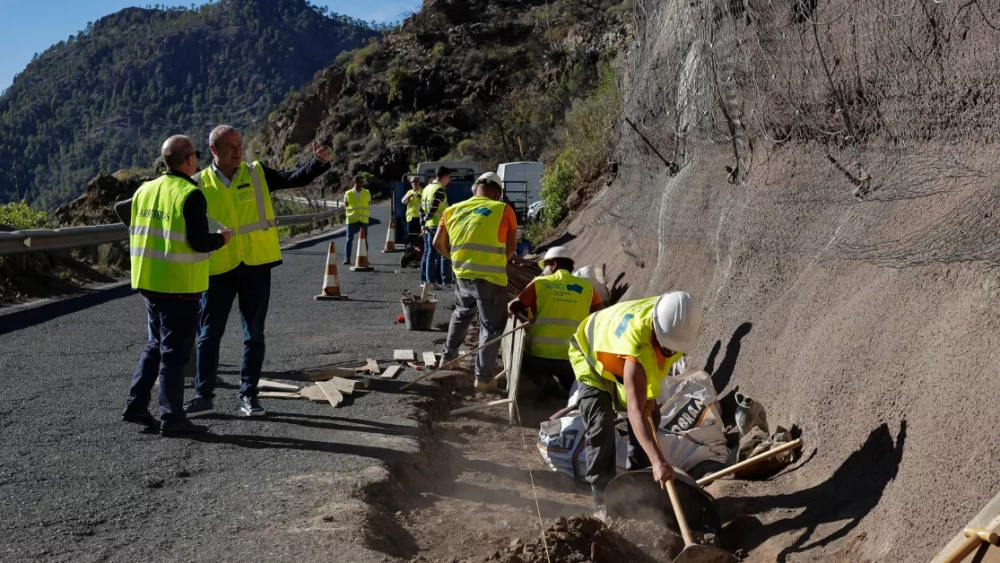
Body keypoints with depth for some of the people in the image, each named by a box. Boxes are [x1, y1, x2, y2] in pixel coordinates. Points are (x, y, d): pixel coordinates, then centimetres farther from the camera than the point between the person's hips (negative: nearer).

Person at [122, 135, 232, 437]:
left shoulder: (144, 190, 9)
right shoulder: (190, 195, -15)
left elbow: (134, 234, 14)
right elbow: (199, 242, -18)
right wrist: (221, 238, 0)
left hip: (149, 283, 7)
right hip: (179, 287, -7)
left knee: (156, 344, 20)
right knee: (174, 351, 0)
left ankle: (135, 406, 20)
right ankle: (172, 418, 5)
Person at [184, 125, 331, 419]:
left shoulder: (257, 174, 2)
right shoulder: (199, 184, 0)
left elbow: (295, 178, -7)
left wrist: (319, 162, -23)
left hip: (256, 266, 1)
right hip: (218, 269, 0)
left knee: (254, 335, 7)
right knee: (209, 335, 6)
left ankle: (248, 396, 17)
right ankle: (203, 395, 17)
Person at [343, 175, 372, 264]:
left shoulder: (367, 193, 4)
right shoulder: (348, 194, -1)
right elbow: (345, 205, 7)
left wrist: (368, 215, 5)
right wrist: (351, 211, -4)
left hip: (364, 220, 2)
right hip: (352, 219, -2)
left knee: (364, 239, 6)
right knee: (349, 239, -2)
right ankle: (347, 258, 0)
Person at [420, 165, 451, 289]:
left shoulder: (427, 188, 16)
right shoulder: (439, 189, -13)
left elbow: (422, 208, 15)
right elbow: (433, 208, -20)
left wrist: (423, 222, 13)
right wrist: (426, 219, -6)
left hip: (427, 226, 9)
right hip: (437, 225, -9)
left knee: (427, 253, 12)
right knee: (433, 254, -6)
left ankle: (424, 280, 14)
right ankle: (431, 280, -5)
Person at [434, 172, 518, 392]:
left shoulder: (453, 210, 8)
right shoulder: (503, 210, -3)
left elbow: (438, 242, 12)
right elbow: (511, 247, -3)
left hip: (462, 275, 5)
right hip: (491, 277, -5)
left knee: (461, 313, 30)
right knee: (491, 327, 7)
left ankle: (448, 356, 41)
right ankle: (484, 377, 9)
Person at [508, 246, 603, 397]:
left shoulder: (539, 283, 3)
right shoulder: (586, 286, 7)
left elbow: (512, 308, 6)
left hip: (540, 357, -2)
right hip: (573, 359, 3)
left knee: (520, 356, 29)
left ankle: (544, 381, 2)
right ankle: (573, 385, 1)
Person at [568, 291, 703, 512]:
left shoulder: (676, 321, -28)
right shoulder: (635, 343, -48)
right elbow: (635, 411, -53)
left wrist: (648, 395, -9)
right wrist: (657, 461, -63)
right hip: (592, 355, -7)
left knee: (650, 416, 3)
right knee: (601, 425, -20)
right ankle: (603, 496, -11)